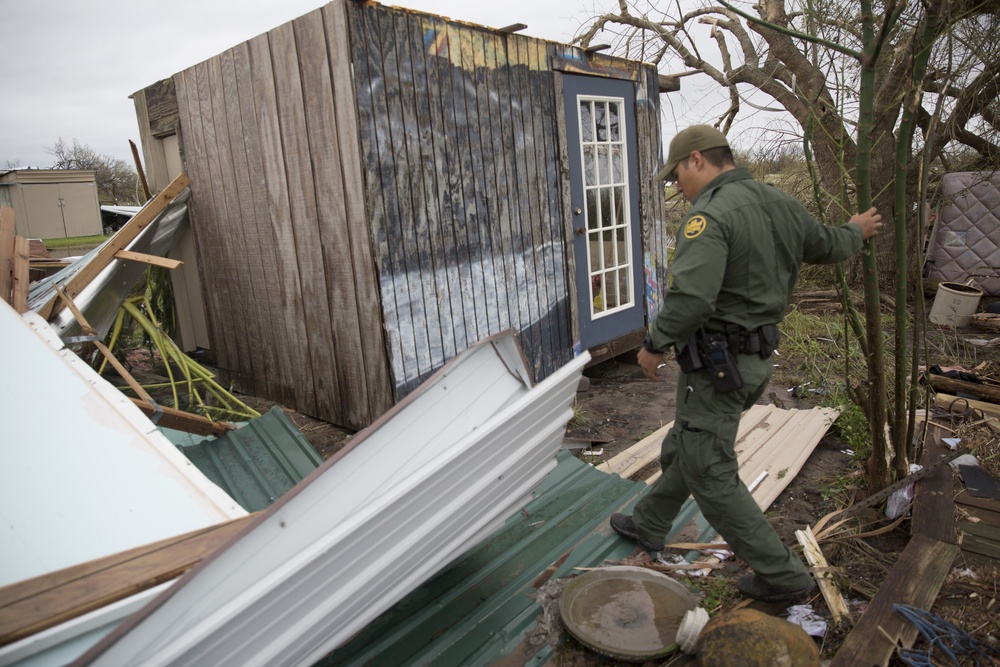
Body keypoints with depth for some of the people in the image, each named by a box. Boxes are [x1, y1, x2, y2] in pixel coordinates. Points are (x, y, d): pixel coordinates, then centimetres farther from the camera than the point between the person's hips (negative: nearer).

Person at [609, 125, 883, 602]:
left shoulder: (710, 214, -21)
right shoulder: (781, 205, 8)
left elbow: (691, 297, -33)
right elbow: (828, 246, 23)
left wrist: (655, 344, -17)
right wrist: (856, 232, 46)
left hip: (716, 365, -10)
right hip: (756, 357, 10)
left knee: (710, 474, 3)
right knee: (682, 450, 23)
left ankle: (781, 574, 15)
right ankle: (648, 526, 41)